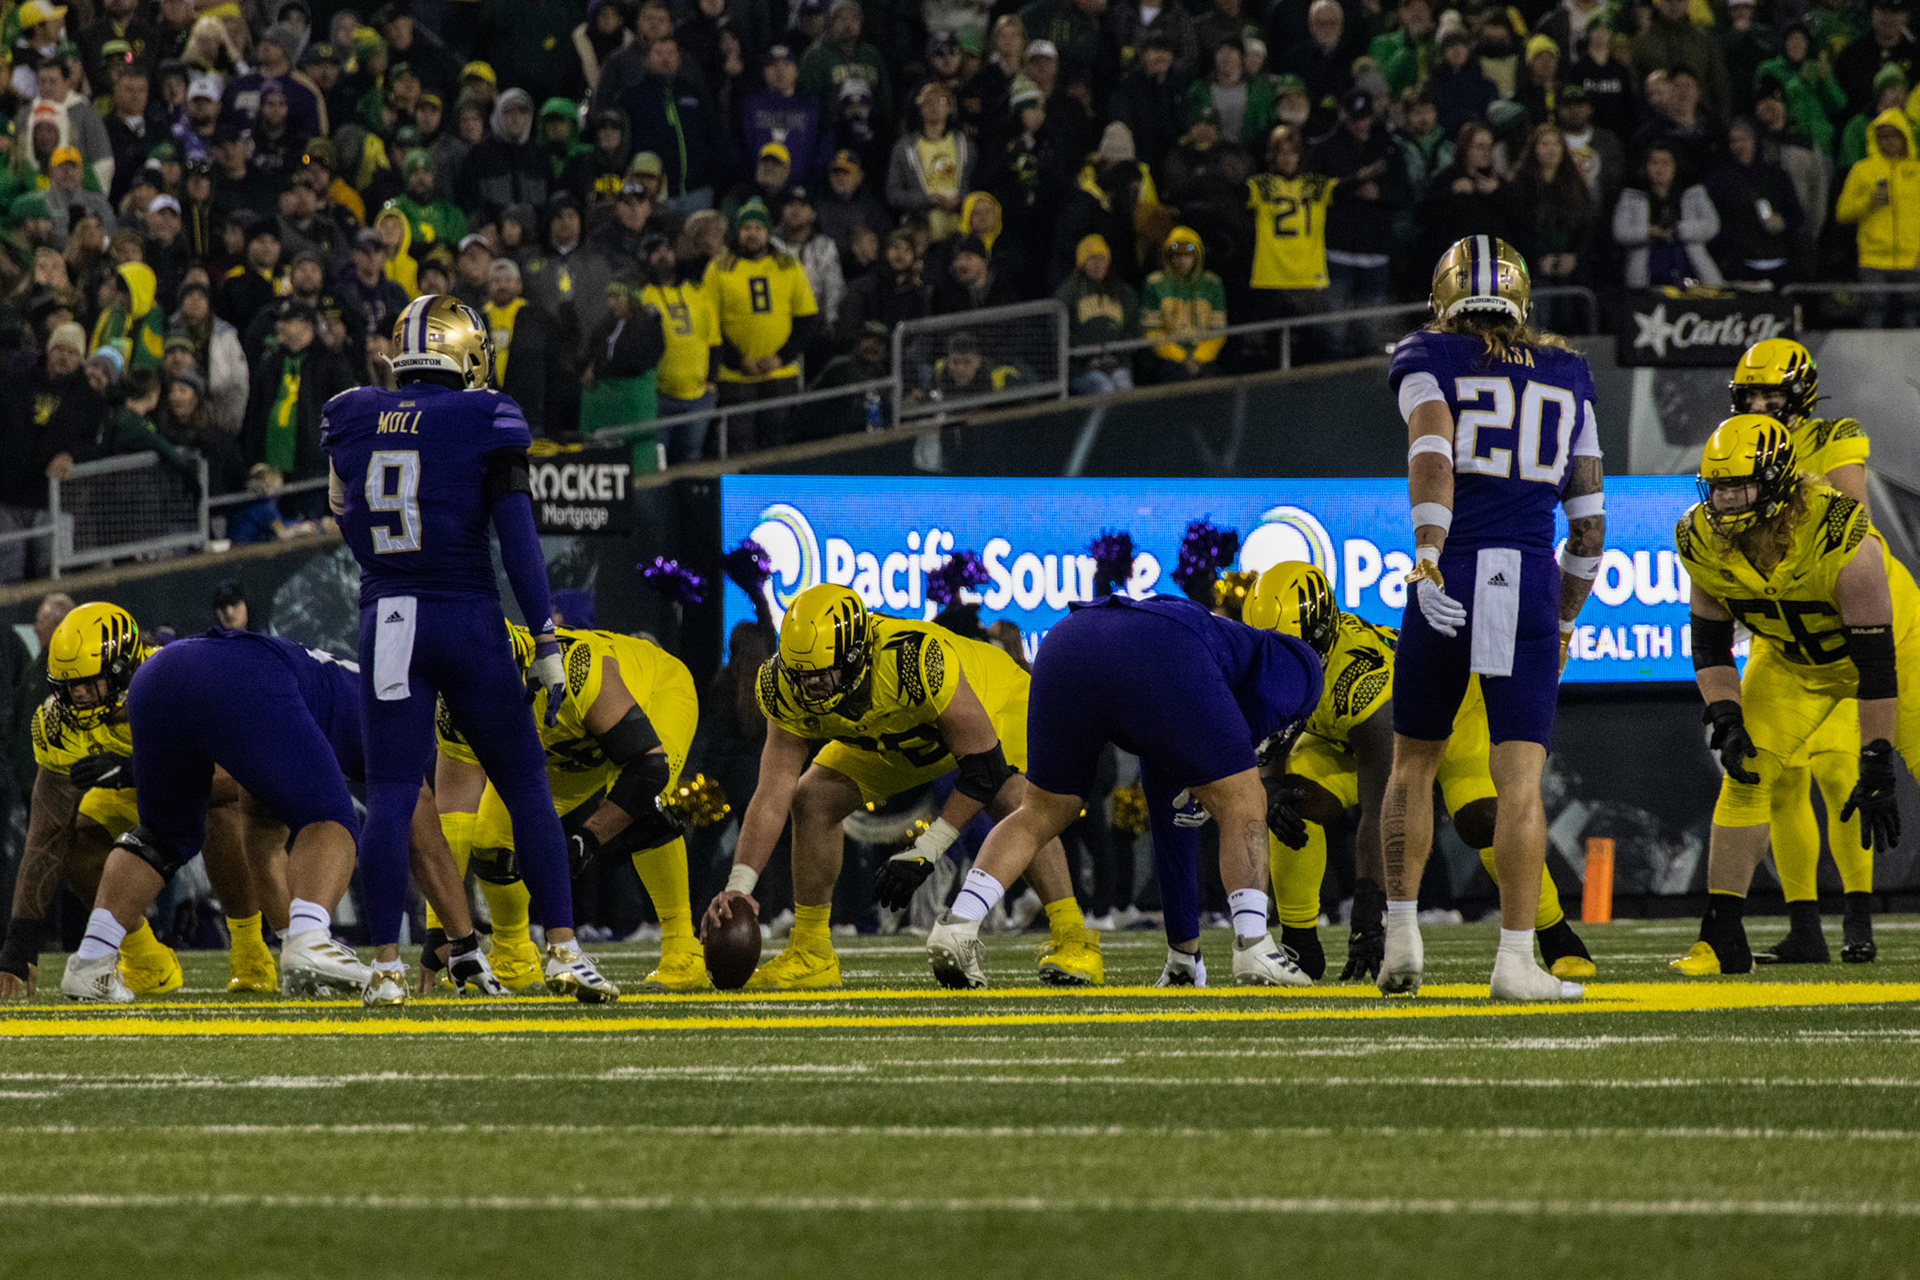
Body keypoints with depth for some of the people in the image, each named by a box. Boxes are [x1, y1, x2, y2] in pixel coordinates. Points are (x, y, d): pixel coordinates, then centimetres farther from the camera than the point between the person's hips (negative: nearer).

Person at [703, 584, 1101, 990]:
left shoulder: (914, 662, -45)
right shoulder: (788, 689, -29)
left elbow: (985, 769, -38)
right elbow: (772, 798, -26)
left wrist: (925, 852, -41)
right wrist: (737, 887, -38)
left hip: (992, 704, -5)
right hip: (894, 739, 5)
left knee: (1014, 801, -32)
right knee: (813, 799, -9)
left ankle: (1072, 941, -22)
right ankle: (810, 953, 2)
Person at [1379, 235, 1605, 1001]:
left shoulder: (1426, 361, 7)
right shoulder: (1567, 378, 18)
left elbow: (1433, 452, -13)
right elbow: (1589, 526, 17)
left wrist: (1426, 560, -22)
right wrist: (1564, 622, 25)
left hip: (1448, 585, -1)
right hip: (1531, 586, 1)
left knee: (1415, 762, 17)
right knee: (1520, 777, -2)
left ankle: (1402, 936, 15)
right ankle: (1516, 960, -9)